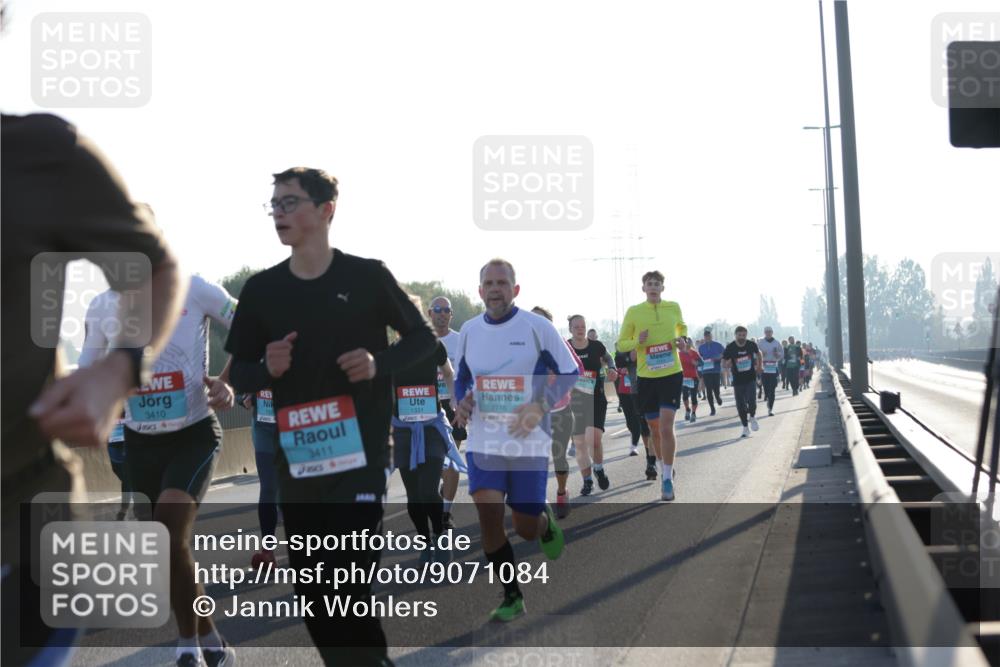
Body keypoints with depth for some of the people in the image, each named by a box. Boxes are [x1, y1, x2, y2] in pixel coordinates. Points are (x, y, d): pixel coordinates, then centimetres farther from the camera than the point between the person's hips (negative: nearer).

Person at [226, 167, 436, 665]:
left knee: (350, 581, -11)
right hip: (296, 456, 4)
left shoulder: (367, 277, -3)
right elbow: (239, 373, 11)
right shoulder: (261, 289, 5)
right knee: (311, 589, 9)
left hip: (361, 451, -4)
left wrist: (380, 363, -13)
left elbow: (423, 338, 7)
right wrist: (267, 369, -12)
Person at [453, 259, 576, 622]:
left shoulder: (537, 326, -7)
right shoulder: (469, 330, 5)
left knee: (526, 528, 2)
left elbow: (569, 373, -2)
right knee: (488, 515, -9)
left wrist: (540, 406, -16)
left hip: (529, 442, -3)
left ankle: (546, 522, 41)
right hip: (483, 440, 3)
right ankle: (512, 597, 7)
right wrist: (462, 401, -3)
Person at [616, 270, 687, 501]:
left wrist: (681, 340, 2)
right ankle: (664, 469, 34)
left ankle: (668, 478, -7)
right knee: (654, 429, 11)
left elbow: (682, 327, 24)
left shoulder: (673, 307, 3)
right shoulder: (633, 312, -1)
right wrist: (637, 341, -15)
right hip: (646, 377, 1)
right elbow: (621, 344, 5)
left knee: (666, 426, -14)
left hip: (672, 374, -1)